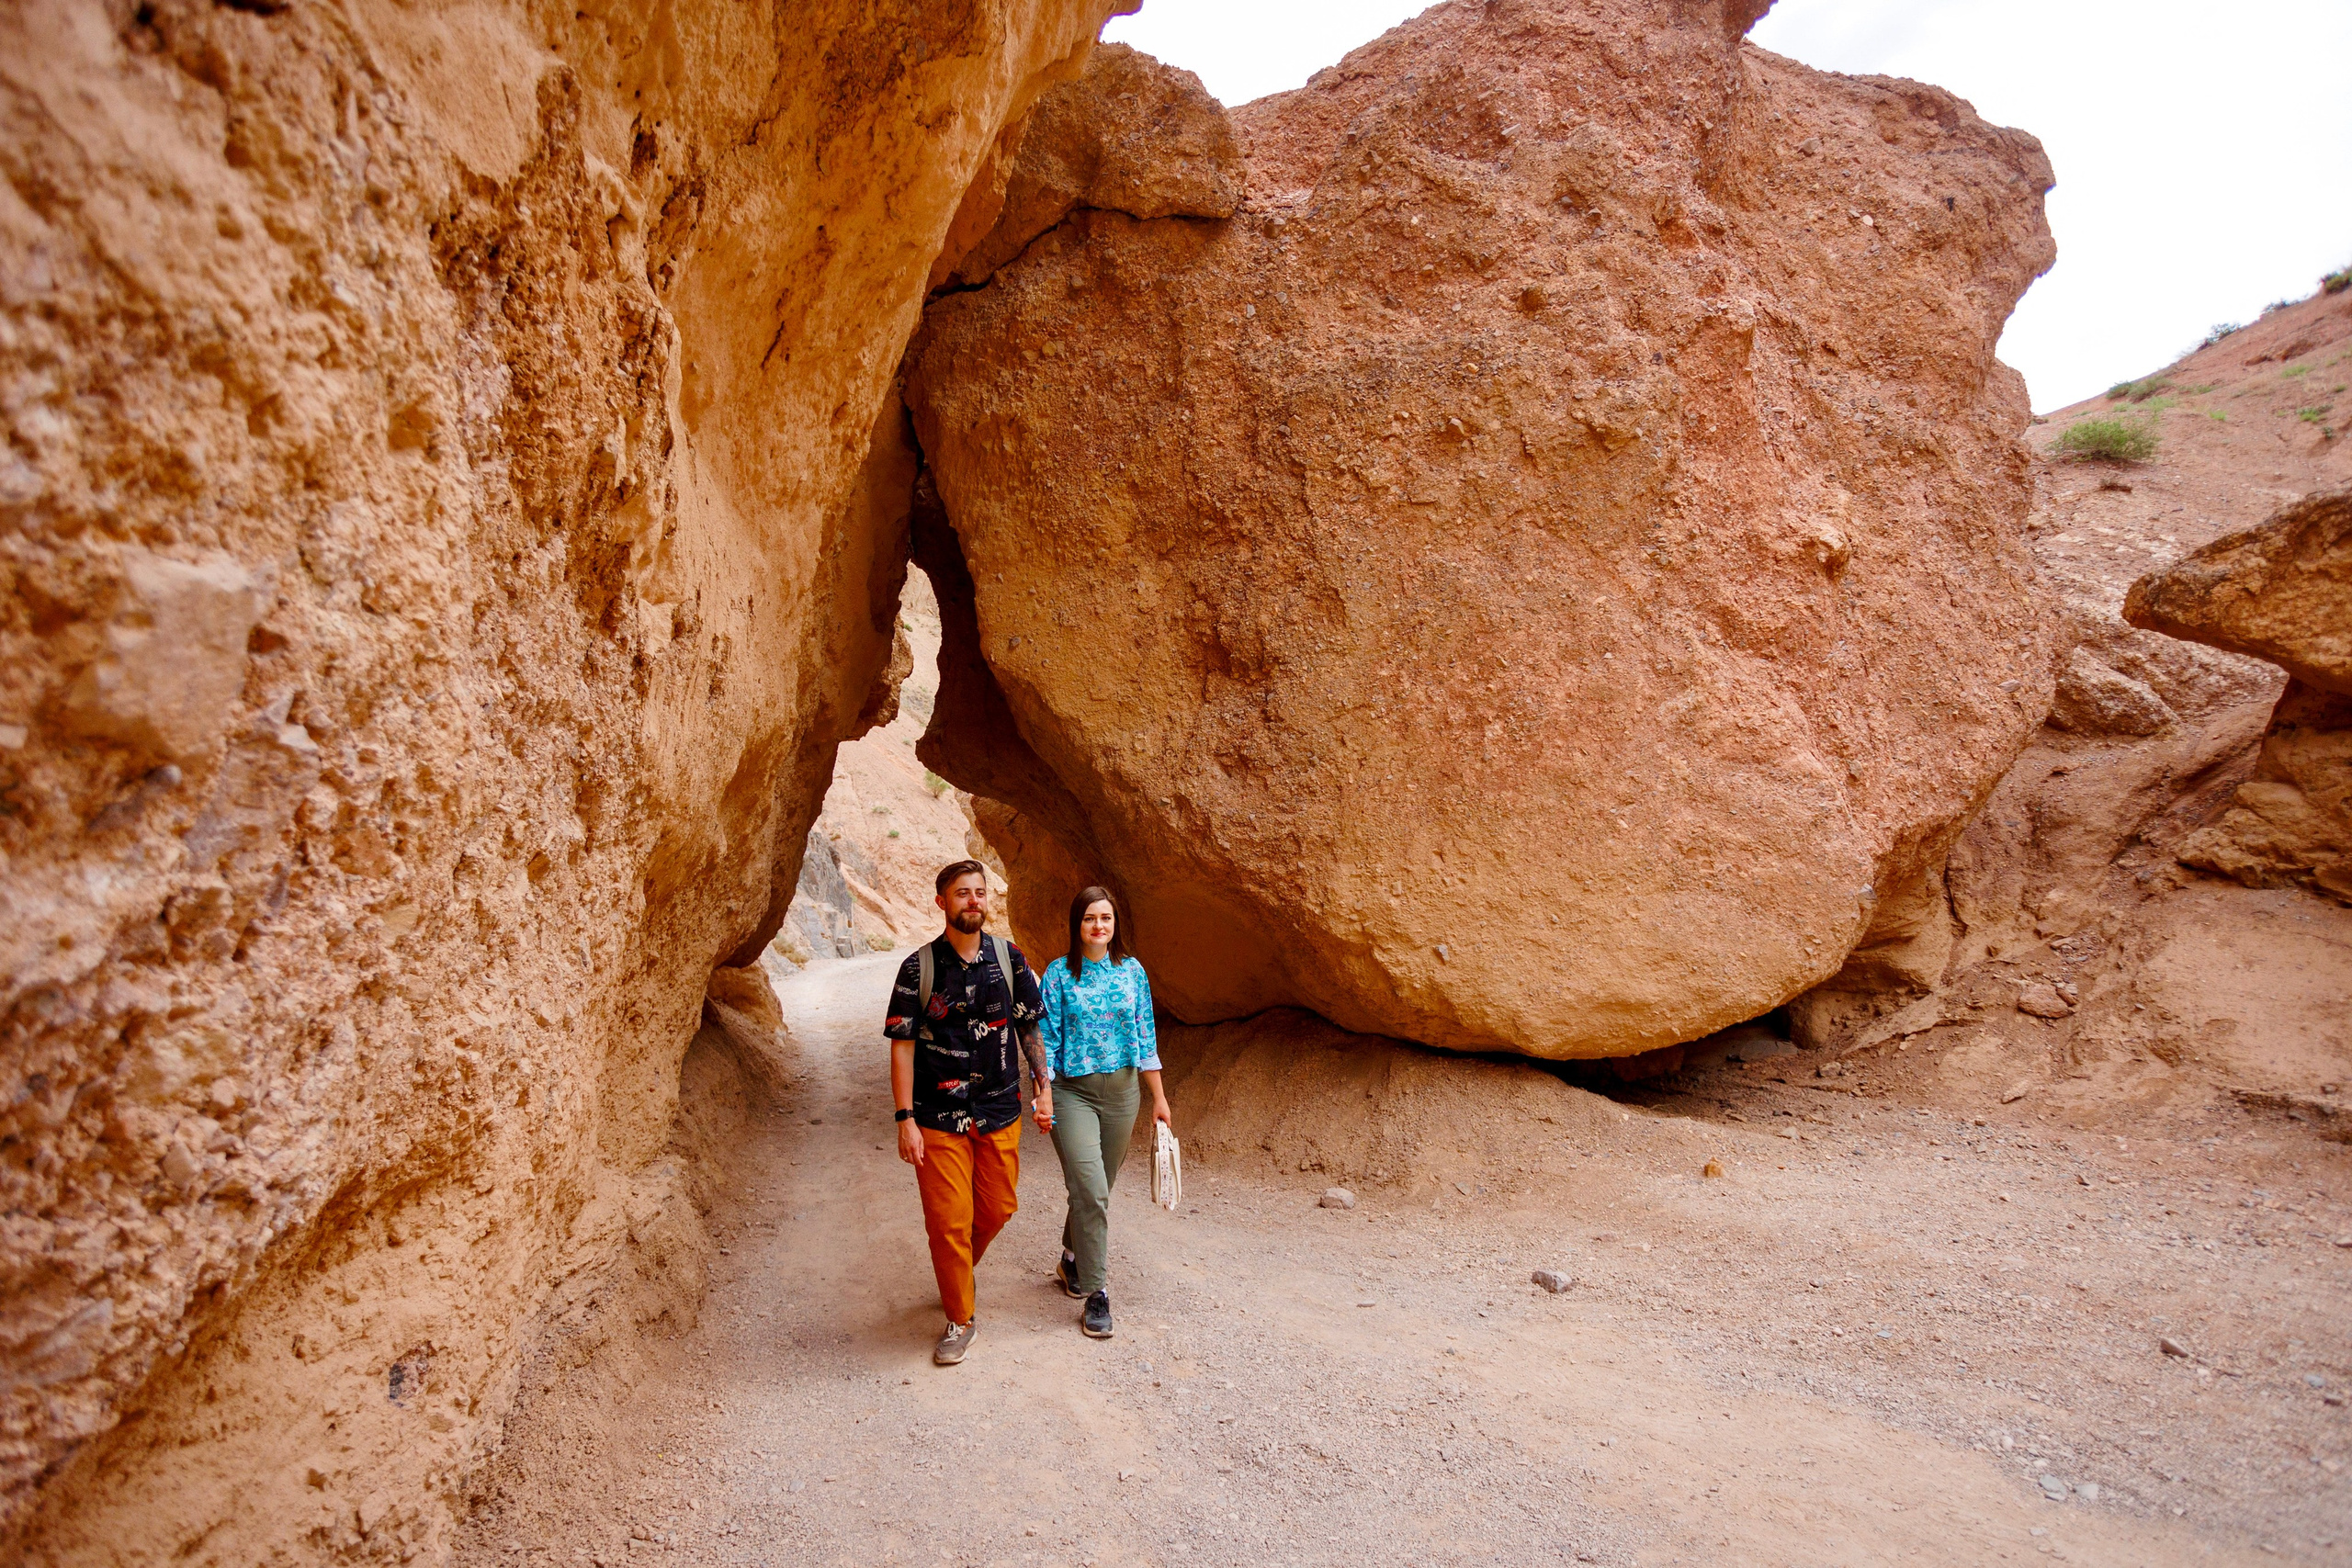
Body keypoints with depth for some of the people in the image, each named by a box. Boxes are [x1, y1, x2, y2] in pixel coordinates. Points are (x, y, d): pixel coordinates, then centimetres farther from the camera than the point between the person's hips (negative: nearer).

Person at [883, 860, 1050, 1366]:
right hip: (939, 1118, -3)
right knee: (948, 1221, -1)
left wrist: (1044, 1087, 4)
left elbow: (1030, 1028, 10)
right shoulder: (918, 967, -7)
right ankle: (959, 1320, 17)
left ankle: (959, 1269, 42)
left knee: (997, 1208, 12)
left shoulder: (1008, 958, 1)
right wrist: (905, 1119, -11)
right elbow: (902, 1046, -6)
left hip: (1000, 1114, 3)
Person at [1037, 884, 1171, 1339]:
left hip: (1122, 1091, 4)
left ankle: (1071, 1260, 38)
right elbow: (1046, 1038, -5)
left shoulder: (1132, 971, 4)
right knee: (1090, 1191, -13)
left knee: (1096, 1190, 14)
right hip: (1072, 1092, -4)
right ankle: (1096, 1293, -3)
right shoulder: (1059, 974, -5)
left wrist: (1158, 1095, 8)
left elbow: (1146, 1037, 9)